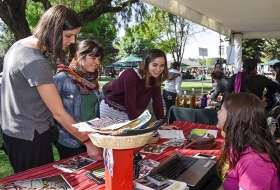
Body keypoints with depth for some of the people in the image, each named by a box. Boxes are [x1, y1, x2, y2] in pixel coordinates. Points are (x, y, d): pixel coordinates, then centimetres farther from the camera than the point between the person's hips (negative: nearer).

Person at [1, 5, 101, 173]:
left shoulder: (19, 46, 4)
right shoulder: (36, 63, -26)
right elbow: (59, 113, -23)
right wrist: (88, 141, -16)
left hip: (15, 132, 9)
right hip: (30, 138, -9)